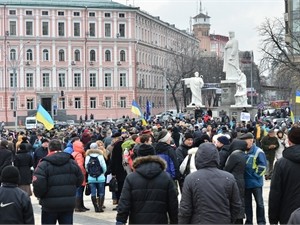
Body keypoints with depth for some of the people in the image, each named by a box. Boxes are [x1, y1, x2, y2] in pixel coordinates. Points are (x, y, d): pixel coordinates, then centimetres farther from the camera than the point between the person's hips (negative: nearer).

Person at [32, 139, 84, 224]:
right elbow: (80, 180, 9)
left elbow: (38, 184, -19)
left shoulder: (44, 164, -11)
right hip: (68, 204, 3)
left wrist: (39, 195, 1)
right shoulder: (72, 162, 3)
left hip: (50, 205, -3)